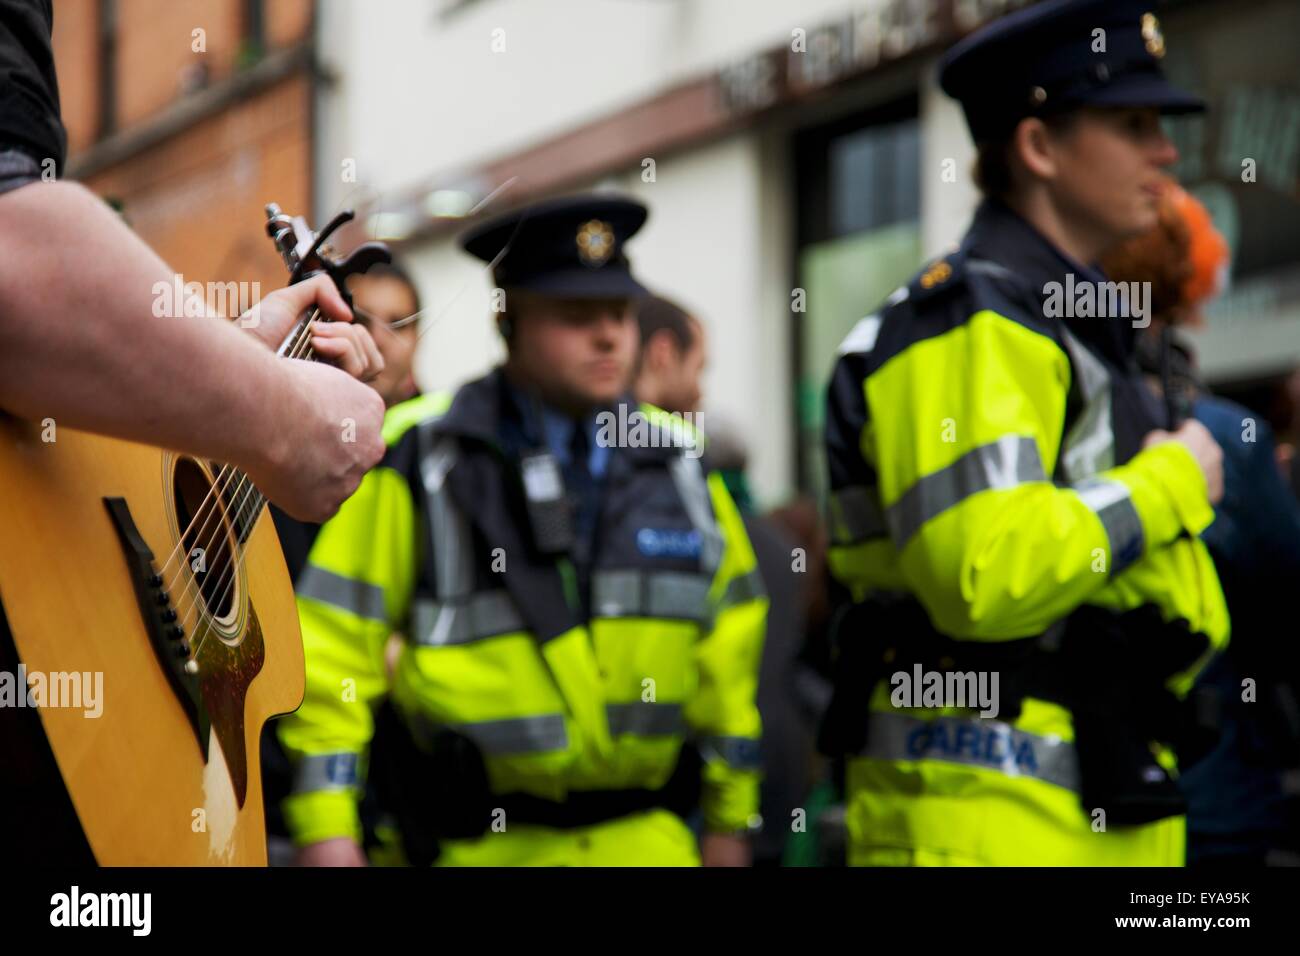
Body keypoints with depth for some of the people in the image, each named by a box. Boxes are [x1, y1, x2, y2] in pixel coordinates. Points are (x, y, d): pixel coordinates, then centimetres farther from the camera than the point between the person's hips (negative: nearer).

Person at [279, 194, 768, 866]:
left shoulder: (678, 470, 9)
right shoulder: (420, 459, -4)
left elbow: (728, 659, 17)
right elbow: (333, 640, -5)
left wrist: (729, 821, 18)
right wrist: (326, 830, -9)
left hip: (645, 837, 3)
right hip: (475, 844, -3)